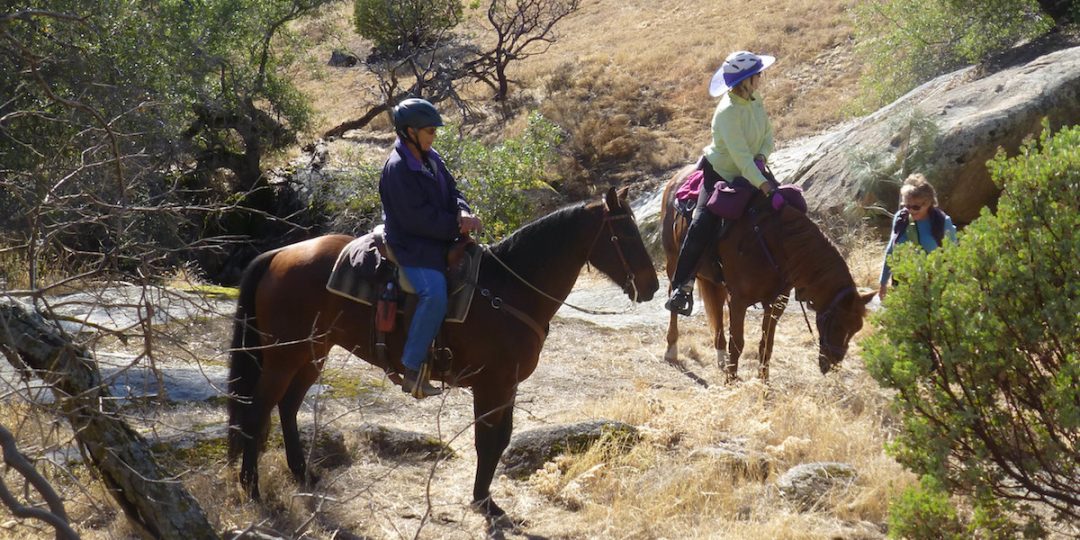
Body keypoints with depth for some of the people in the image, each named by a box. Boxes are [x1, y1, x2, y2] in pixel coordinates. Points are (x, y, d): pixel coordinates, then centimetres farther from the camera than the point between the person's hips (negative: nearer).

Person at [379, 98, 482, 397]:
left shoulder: (431, 159, 11)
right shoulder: (398, 168, -16)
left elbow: (452, 191, 11)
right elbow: (417, 219, -20)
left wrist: (463, 213, -12)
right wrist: (457, 226, -18)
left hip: (439, 240, 10)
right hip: (412, 247, -10)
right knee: (434, 294, -29)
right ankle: (413, 370, -25)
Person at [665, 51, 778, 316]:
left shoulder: (755, 101, -3)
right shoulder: (728, 112, -29)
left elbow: (768, 134, 7)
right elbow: (740, 154, -34)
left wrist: (762, 156, -14)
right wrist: (761, 184, -39)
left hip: (749, 172, 8)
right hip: (719, 173, -8)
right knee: (703, 224, -21)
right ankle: (682, 286, -15)